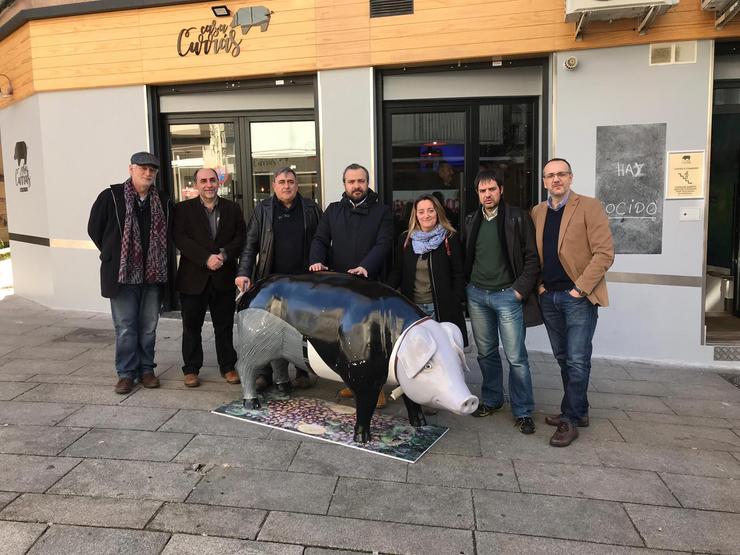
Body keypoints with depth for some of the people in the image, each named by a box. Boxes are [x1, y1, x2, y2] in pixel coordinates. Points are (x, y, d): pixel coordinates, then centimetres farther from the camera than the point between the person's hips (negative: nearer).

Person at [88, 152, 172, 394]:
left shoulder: (163, 201, 6)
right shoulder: (111, 196, -4)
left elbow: (168, 234, 17)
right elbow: (94, 229, 4)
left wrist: (160, 259, 10)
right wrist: (113, 255, 6)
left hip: (153, 274, 3)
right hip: (122, 274, -3)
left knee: (149, 327, 10)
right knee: (125, 327, 2)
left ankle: (146, 369, 22)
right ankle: (126, 372, 13)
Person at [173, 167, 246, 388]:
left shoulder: (232, 208, 8)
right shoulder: (183, 209, 1)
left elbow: (241, 237, 2)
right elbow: (181, 239, -9)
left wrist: (225, 254, -15)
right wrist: (206, 258, -19)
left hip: (224, 278, 1)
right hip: (193, 278, -1)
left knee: (225, 326, 10)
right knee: (191, 326, 8)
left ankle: (228, 367, 22)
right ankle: (191, 370, 20)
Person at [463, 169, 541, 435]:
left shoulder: (518, 218, -4)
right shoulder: (471, 221, 10)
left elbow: (532, 257, -6)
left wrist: (521, 289, -12)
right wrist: (467, 286, 8)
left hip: (507, 295, -4)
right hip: (476, 295, 5)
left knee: (516, 357, -2)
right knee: (486, 353, 13)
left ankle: (522, 411, 9)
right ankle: (491, 399, 29)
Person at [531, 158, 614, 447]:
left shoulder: (589, 207, -6)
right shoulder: (537, 212, 11)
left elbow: (605, 252, -11)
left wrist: (581, 287, -15)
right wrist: (538, 283, 6)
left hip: (578, 296, -6)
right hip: (549, 296, 6)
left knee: (577, 361, -5)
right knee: (563, 358, 14)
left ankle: (570, 419, 7)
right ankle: (578, 411, 28)